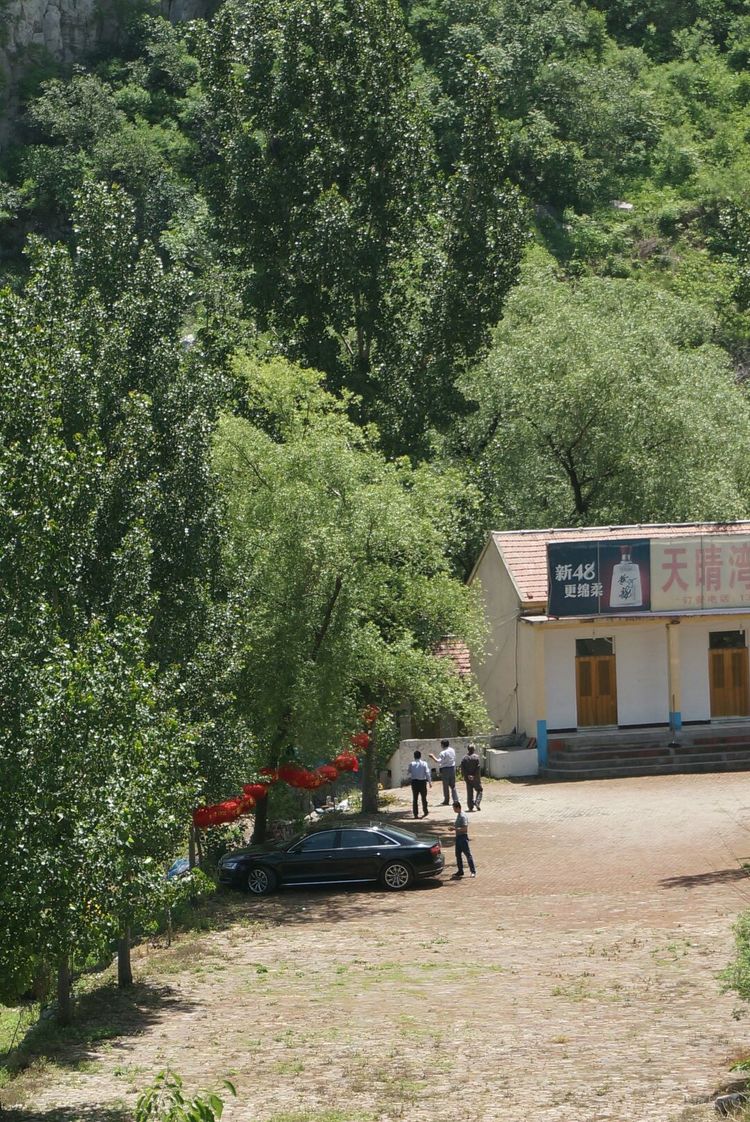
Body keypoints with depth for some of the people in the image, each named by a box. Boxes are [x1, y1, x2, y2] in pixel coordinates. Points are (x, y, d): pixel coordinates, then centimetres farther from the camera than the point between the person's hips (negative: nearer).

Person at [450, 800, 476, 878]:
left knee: (468, 854, -5)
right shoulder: (458, 815, 12)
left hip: (463, 837, -10)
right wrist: (454, 826, 7)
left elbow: (465, 828, -24)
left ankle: (473, 871, -1)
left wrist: (455, 828, -22)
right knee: (458, 854, 13)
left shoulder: (463, 816, -18)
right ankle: (460, 871, 21)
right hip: (458, 837, 10)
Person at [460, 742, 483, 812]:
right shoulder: (476, 757, -10)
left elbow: (462, 769, -2)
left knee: (469, 793, 10)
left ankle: (470, 806, 9)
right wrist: (475, 776, -10)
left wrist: (466, 776, -2)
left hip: (468, 778, 3)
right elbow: (478, 768, -15)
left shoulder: (465, 758, 1)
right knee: (479, 791, 10)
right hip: (476, 778, -3)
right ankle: (477, 803, -8)